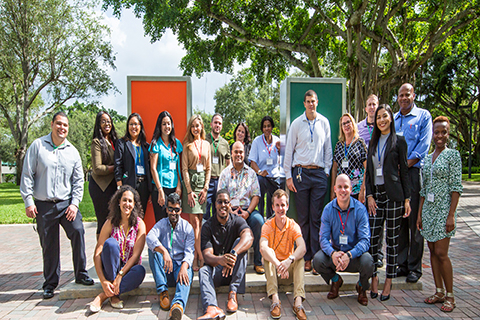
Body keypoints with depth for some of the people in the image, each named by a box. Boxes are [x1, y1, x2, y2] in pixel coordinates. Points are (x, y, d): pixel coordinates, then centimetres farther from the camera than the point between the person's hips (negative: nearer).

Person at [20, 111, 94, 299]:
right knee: (48, 245, 4)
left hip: (67, 203, 1)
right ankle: (50, 283, 20)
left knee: (78, 231, -15)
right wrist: (28, 202, -4)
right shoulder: (37, 146, 2)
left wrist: (74, 203, -1)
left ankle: (81, 274, 1)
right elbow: (27, 176, 1)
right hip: (43, 205, -1)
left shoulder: (72, 151, 7)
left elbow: (78, 180, 9)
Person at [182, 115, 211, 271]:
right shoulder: (187, 145, 5)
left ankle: (196, 257, 7)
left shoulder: (206, 144, 13)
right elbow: (184, 169, 0)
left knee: (199, 221, 2)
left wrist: (205, 188, 1)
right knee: (194, 221, -8)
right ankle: (200, 257, -7)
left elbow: (208, 168, 12)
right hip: (191, 181, -3)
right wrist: (189, 190, -9)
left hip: (203, 181, 3)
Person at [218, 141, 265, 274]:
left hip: (248, 210, 1)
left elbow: (256, 195, 6)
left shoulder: (251, 172, 14)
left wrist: (248, 212, -11)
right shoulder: (225, 173, 11)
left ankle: (258, 262, -18)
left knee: (259, 220, -31)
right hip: (230, 210, -1)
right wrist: (231, 212, -12)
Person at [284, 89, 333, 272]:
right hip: (300, 173, -1)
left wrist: (327, 172, 6)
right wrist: (288, 176, 0)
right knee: (303, 218, 2)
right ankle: (305, 258, 9)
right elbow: (289, 150, 6)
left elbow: (328, 149, 14)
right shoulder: (297, 124, 6)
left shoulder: (324, 122, 10)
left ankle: (317, 257, 6)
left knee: (316, 218, 0)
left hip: (319, 174, 1)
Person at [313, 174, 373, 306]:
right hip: (335, 251, 2)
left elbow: (365, 240, -18)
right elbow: (323, 238, -9)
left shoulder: (360, 209, -12)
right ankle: (335, 280, 11)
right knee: (317, 260, -26)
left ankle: (362, 286, 5)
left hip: (355, 252, -2)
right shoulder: (328, 209, -6)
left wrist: (349, 255, -36)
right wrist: (333, 253, -32)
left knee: (367, 261, -33)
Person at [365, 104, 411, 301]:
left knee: (392, 239, 4)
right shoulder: (373, 143, 14)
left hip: (393, 194, -4)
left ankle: (389, 282, 13)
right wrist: (369, 195, 1)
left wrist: (407, 199, -4)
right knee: (372, 238, 0)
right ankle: (374, 279, 13)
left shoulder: (398, 141, 1)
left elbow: (404, 171, 0)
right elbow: (368, 172, 12)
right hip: (376, 194, 4)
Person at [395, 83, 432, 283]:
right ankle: (401, 264, 16)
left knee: (414, 222, -3)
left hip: (414, 172, -4)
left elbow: (424, 144, -5)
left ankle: (414, 267, 6)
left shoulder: (423, 116, 5)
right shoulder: (393, 119, 19)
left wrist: (406, 164, -13)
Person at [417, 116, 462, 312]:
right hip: (428, 209, 6)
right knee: (432, 252, 9)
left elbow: (456, 187, -10)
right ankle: (439, 292, 20)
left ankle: (450, 295, 9)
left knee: (441, 253, -5)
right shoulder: (428, 158, 12)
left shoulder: (453, 155, -5)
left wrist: (451, 215, -16)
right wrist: (419, 213, 10)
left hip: (444, 209, -6)